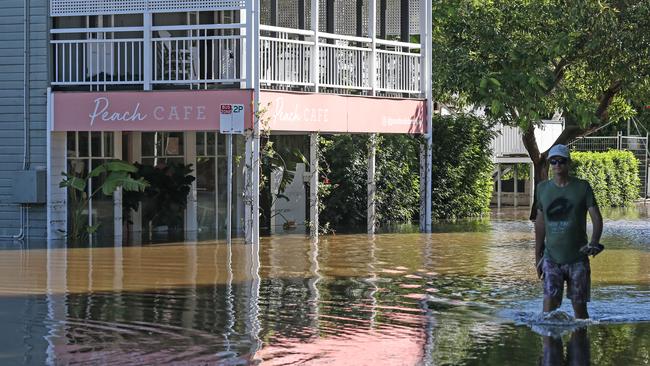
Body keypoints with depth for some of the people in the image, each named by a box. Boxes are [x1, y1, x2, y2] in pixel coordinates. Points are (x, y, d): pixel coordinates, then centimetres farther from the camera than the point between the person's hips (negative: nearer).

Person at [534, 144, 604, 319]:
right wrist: (537, 257, 14)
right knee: (549, 304, -13)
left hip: (578, 258, -1)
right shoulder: (543, 188, 6)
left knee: (579, 306, 5)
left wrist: (594, 242, -24)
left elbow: (597, 218, -5)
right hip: (551, 258, 1)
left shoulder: (582, 187, -1)